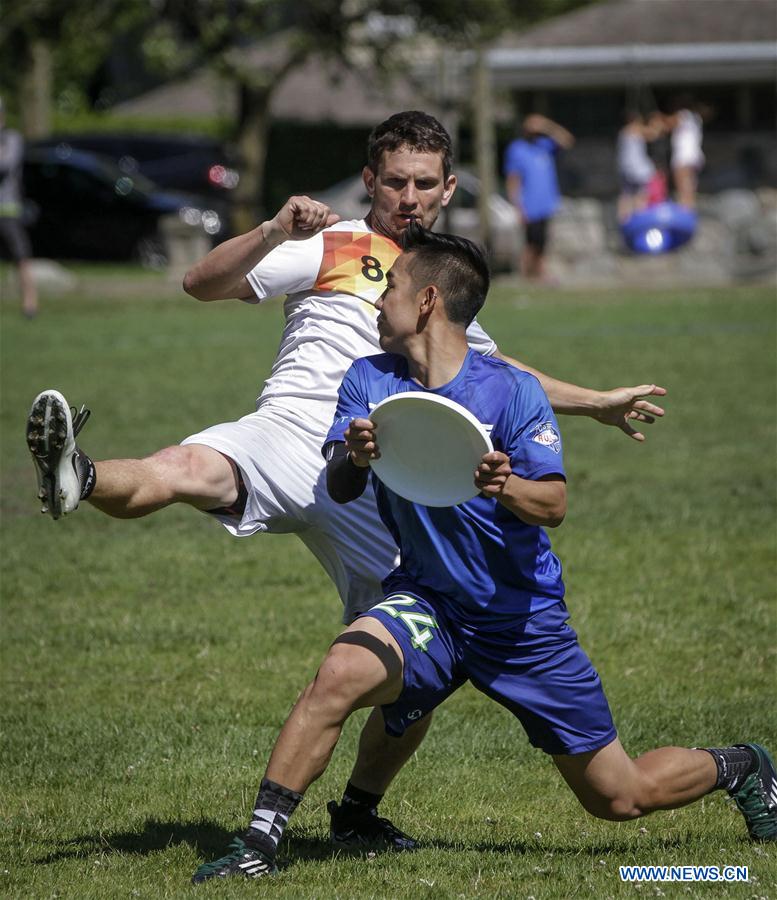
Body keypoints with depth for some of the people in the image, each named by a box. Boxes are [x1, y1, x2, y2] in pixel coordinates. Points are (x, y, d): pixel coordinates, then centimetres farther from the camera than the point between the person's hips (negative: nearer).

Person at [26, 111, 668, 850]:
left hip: (376, 497, 5)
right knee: (189, 469, -39)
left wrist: (599, 403, 43)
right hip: (287, 440, -5)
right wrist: (274, 233, -19)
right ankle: (74, 481, -67)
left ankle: (359, 809, 21)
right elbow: (202, 284, -3)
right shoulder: (333, 248, 8)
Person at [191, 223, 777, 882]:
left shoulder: (511, 391, -13)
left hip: (523, 617, -2)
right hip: (428, 603, 2)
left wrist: (506, 487, -41)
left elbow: (555, 505, -20)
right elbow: (339, 490, -12)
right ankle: (258, 844, -22)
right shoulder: (370, 381, -2)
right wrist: (352, 459, -35)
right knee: (340, 674, -30)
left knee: (621, 797, 5)